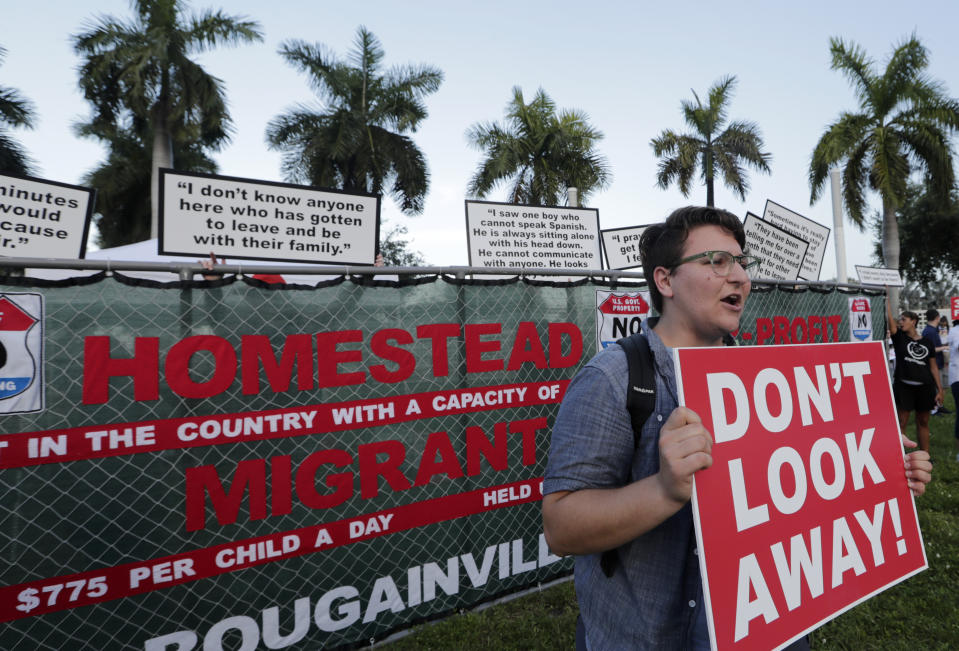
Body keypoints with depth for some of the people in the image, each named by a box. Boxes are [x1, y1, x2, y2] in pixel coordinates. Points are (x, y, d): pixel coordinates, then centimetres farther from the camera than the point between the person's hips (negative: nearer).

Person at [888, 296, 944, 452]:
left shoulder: (927, 342, 7)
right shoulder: (899, 337, 2)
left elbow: (933, 367, 8)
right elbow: (889, 319, -13)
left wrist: (940, 389, 5)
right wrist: (888, 297, -15)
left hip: (925, 388, 2)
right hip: (903, 386, -2)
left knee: (923, 422, 12)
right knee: (901, 423, -1)